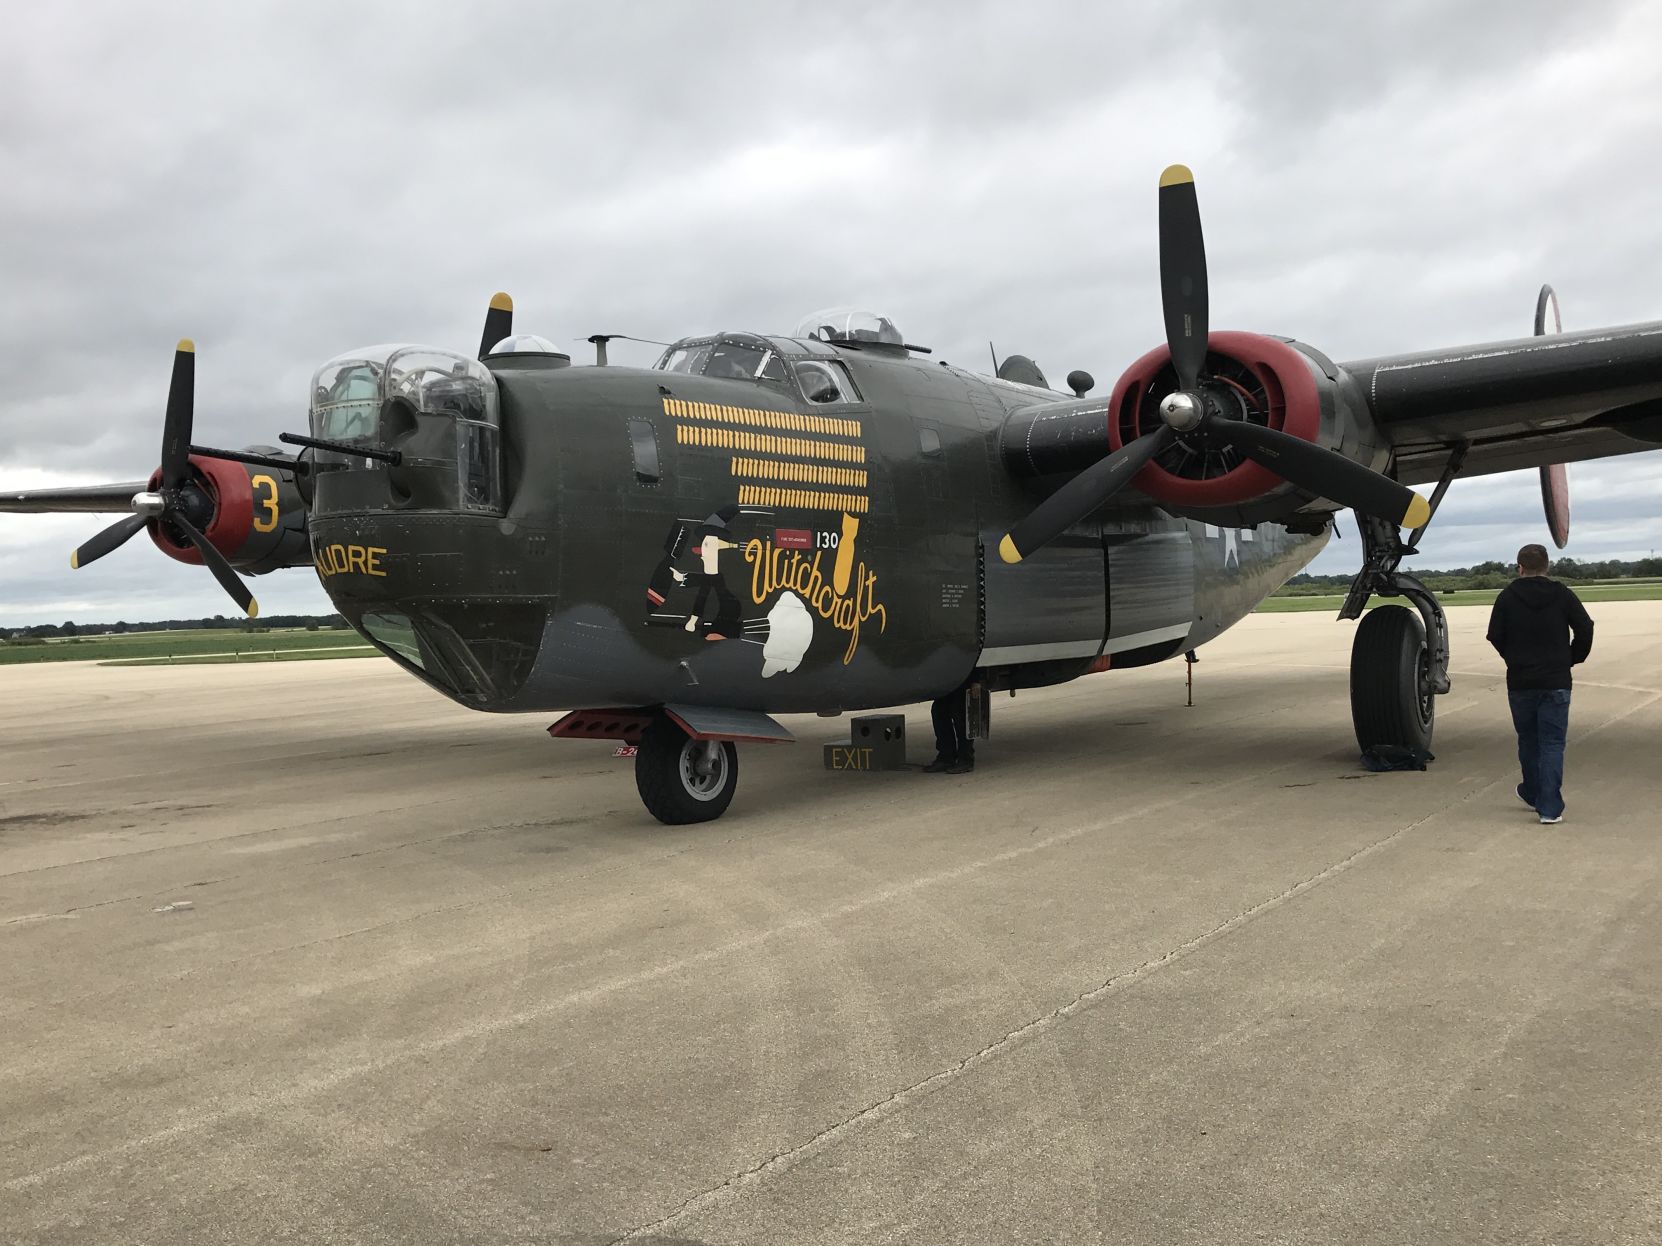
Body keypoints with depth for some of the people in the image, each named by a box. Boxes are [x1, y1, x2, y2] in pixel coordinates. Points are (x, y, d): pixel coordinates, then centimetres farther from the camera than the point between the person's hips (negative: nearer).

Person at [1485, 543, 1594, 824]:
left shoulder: (1507, 597, -1)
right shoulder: (1562, 595, -2)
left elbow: (1495, 637, -1)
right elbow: (1585, 629, -5)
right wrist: (1571, 659, 10)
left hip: (1519, 682, 1)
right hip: (1556, 682, -1)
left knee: (1528, 740, 17)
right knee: (1552, 743, 0)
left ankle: (1533, 793, 31)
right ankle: (1550, 808, -5)